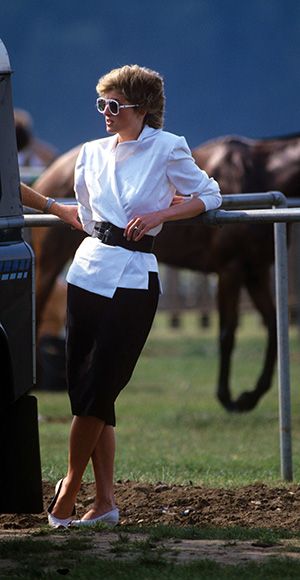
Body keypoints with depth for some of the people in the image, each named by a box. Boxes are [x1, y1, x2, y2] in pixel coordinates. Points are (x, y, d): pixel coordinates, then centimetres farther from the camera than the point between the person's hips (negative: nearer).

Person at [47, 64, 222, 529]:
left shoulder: (167, 149, -2)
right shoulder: (93, 153, 13)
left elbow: (209, 196, 2)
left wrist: (157, 214, -8)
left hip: (133, 283, -5)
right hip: (88, 274, 5)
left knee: (95, 393, -7)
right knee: (85, 392, 2)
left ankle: (70, 489, 7)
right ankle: (105, 502, 6)